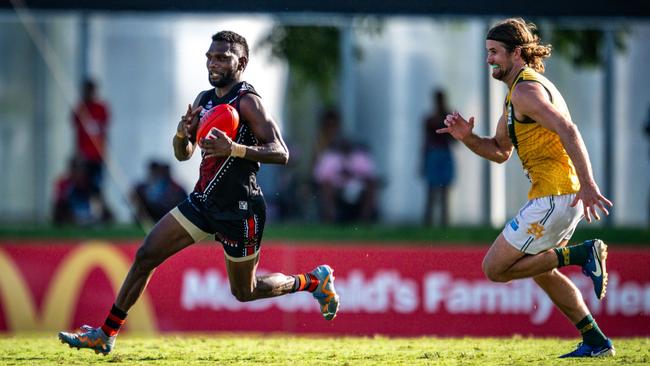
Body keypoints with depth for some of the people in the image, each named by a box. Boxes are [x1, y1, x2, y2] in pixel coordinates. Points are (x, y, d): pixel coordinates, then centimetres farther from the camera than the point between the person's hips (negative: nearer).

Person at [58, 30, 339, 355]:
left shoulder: (248, 102, -15)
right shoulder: (204, 100, 8)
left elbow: (281, 154, -21)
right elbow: (183, 154, 14)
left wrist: (234, 149, -33)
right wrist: (182, 134, -9)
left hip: (239, 210, -7)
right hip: (203, 202, 7)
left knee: (245, 291, 7)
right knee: (145, 255, -2)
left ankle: (314, 280, 30)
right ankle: (106, 334, 3)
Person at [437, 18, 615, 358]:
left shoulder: (525, 90, -13)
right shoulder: (518, 91, 20)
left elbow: (568, 130, -25)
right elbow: (499, 151, 25)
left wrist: (587, 185, -33)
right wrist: (467, 137, 6)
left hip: (554, 196, -10)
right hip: (559, 194, 10)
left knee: (495, 268, -5)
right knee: (540, 271, 24)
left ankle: (582, 254, -9)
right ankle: (596, 342, 24)